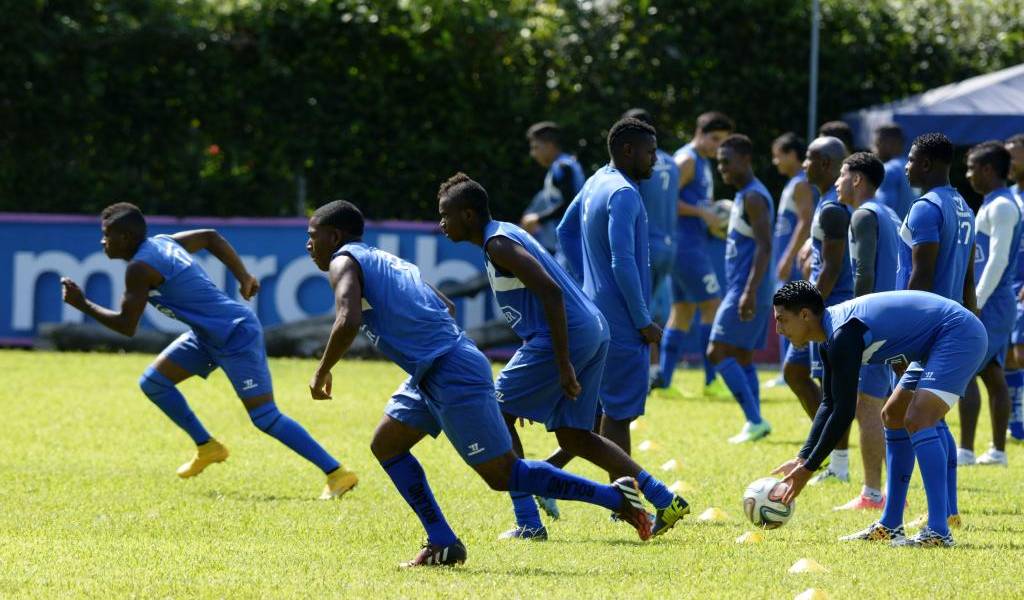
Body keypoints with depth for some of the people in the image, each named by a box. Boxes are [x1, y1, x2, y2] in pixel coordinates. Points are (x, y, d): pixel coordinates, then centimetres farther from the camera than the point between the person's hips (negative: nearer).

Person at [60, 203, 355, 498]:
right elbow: (210, 237, 23)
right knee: (152, 383, 13)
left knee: (265, 416, -14)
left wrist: (83, 305, -6)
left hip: (236, 336, -10)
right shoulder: (163, 243, 10)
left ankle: (337, 474, -15)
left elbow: (126, 326, -17)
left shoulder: (140, 268, -18)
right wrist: (243, 277, 20)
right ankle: (207, 447, 24)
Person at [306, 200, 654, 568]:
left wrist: (322, 373, -8)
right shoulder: (385, 261, 23)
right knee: (385, 445, 14)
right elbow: (446, 306, 26)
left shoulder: (344, 262, -5)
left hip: (453, 375, -10)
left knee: (503, 474, -5)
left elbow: (347, 323, -22)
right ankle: (443, 544, 12)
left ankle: (614, 497, -2)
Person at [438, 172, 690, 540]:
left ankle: (528, 522, -1)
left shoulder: (498, 245, -12)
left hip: (566, 336, -10)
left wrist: (564, 365, -24)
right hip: (593, 331, 10)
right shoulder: (505, 235, 20)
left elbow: (550, 291, -23)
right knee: (573, 437, 15)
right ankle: (665, 502, 10)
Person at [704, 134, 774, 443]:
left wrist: (750, 292, -28)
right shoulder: (744, 196, 18)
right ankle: (754, 423, 10)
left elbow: (764, 247, -22)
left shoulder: (753, 197, -13)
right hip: (742, 288, 10)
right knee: (741, 356, 11)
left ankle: (754, 420, -15)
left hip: (746, 290, -10)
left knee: (718, 353, -12)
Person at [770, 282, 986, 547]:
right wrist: (802, 458, 8)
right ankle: (890, 527, 19)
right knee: (893, 416, 16)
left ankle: (938, 533, -28)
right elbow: (829, 404, 16)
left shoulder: (844, 334, -22)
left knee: (917, 421, -22)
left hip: (959, 335, -11)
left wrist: (808, 468, -16)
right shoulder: (831, 334, 9)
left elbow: (844, 412, -22)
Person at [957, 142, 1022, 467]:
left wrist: (976, 303, -21)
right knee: (992, 375, 10)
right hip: (996, 305, 10)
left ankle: (965, 450, -12)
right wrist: (975, 301, 22)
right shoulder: (992, 205, 17)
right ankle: (998, 450, 12)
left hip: (989, 305, -10)